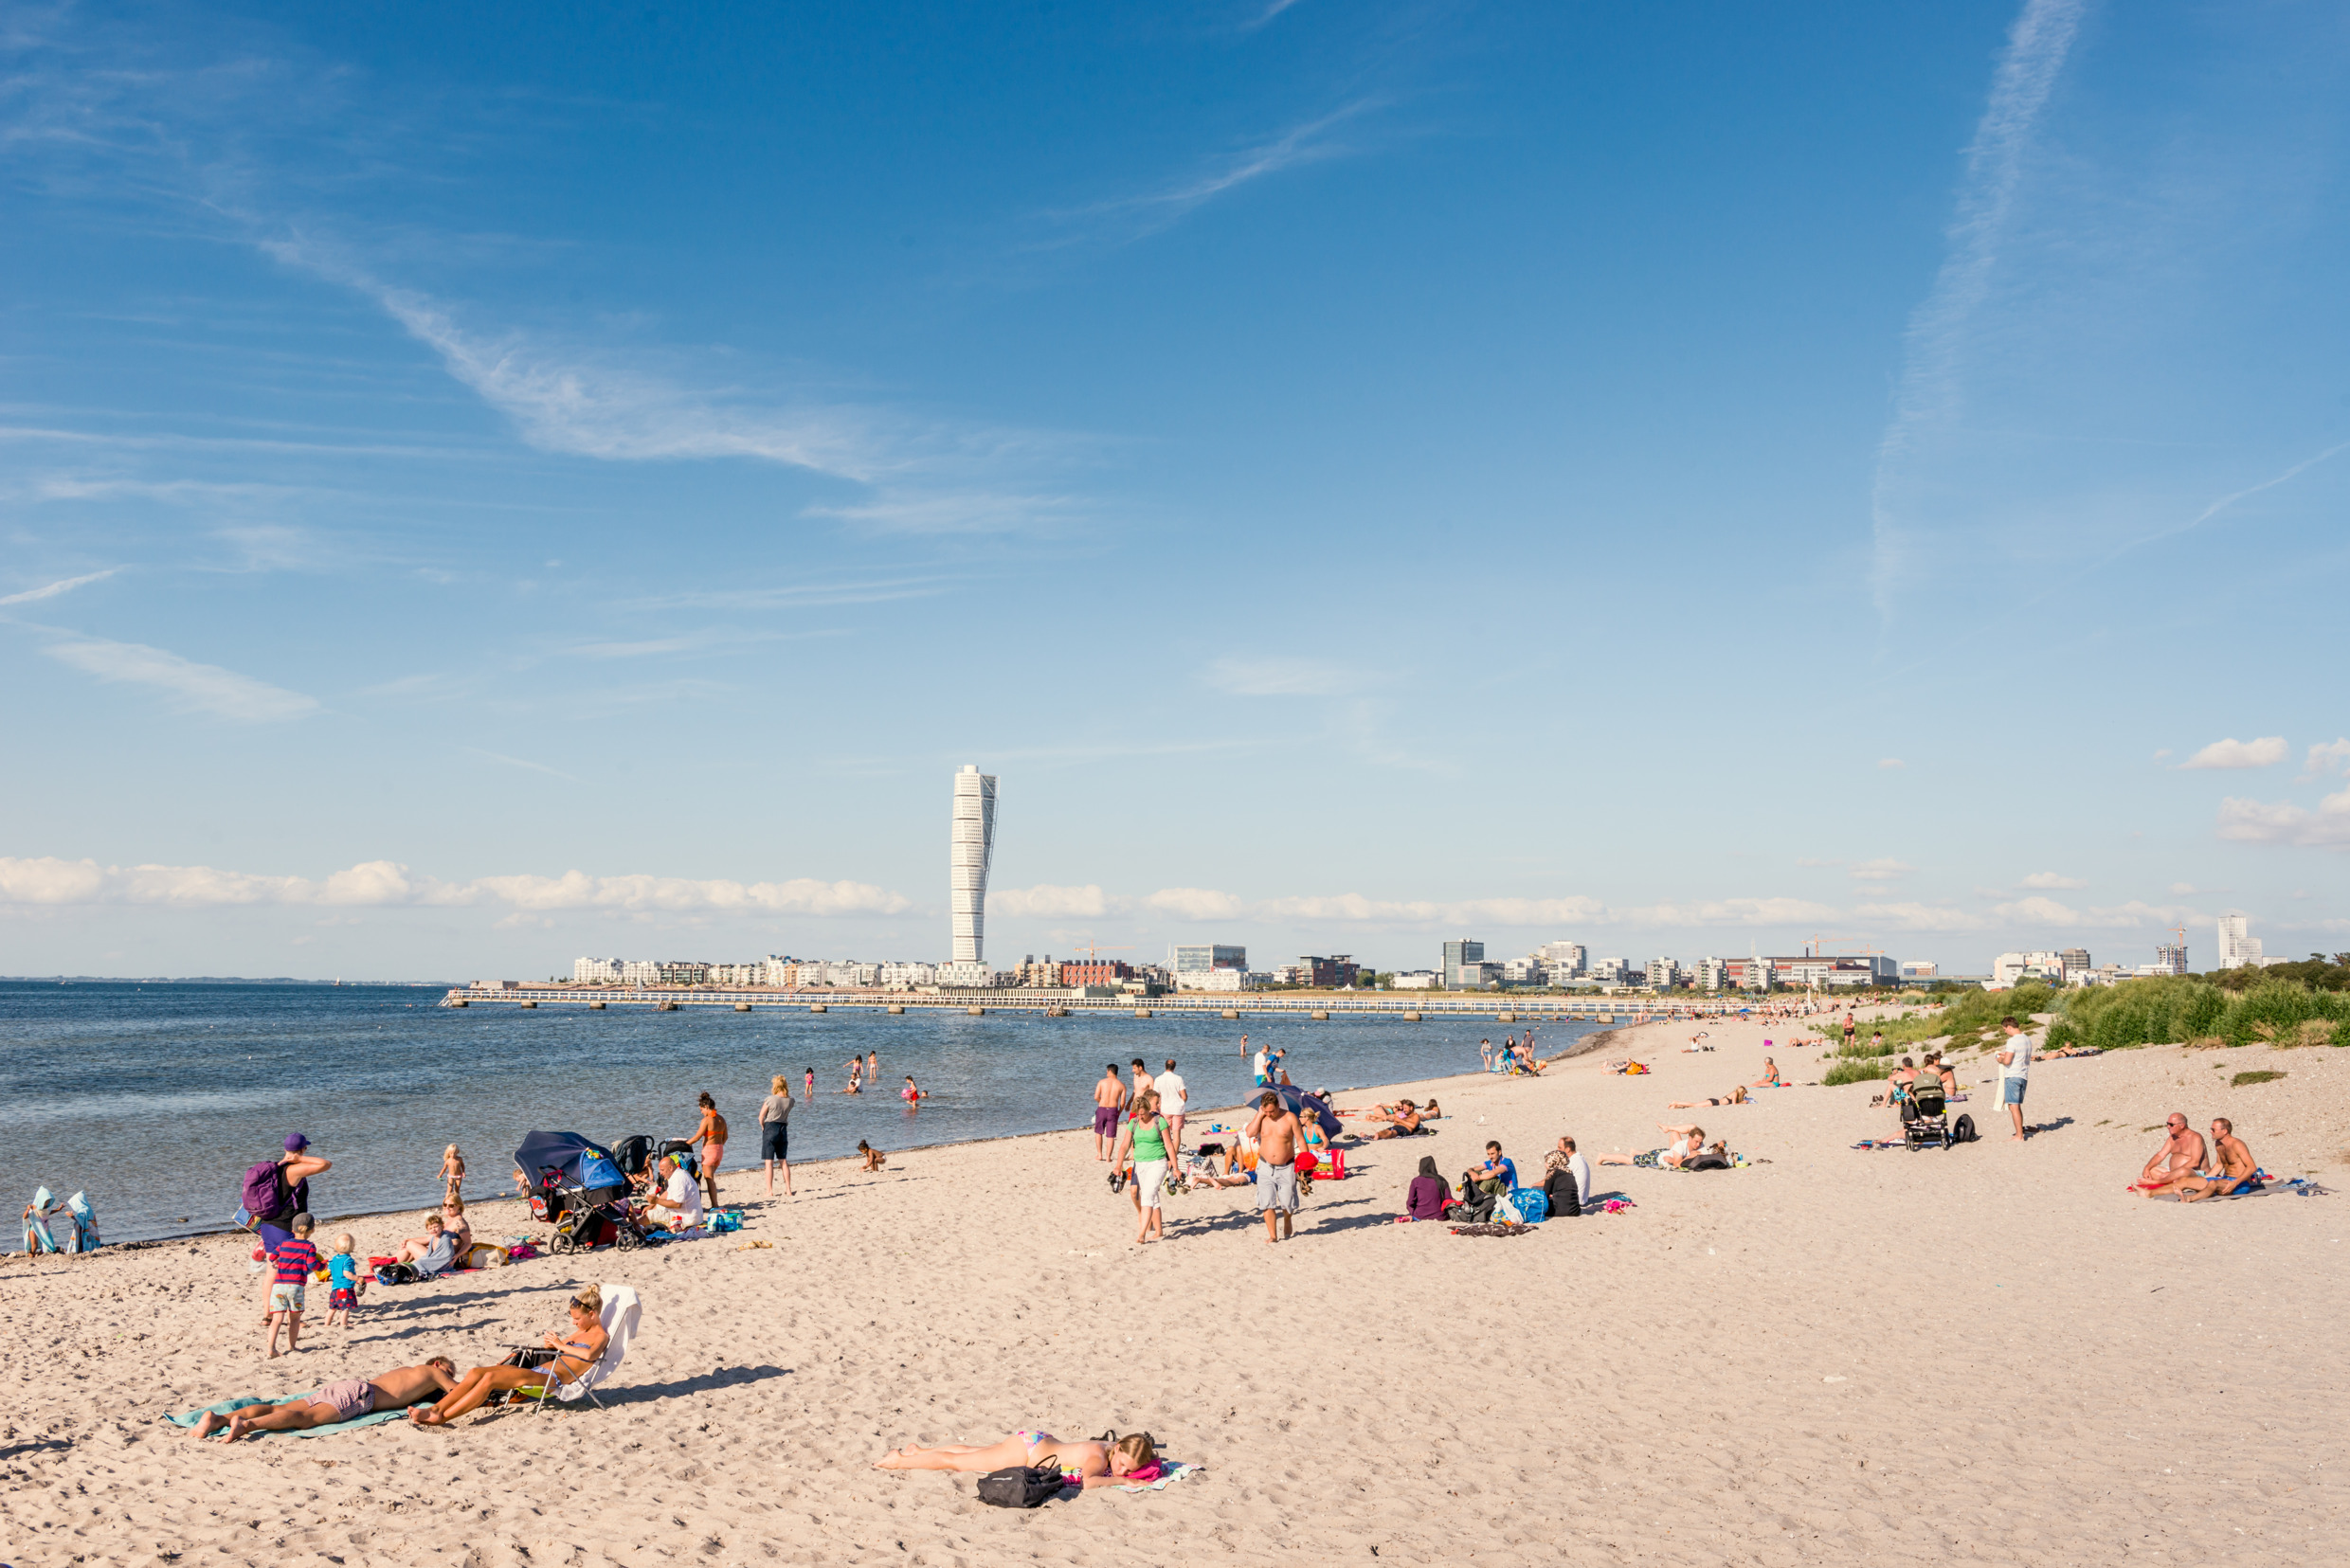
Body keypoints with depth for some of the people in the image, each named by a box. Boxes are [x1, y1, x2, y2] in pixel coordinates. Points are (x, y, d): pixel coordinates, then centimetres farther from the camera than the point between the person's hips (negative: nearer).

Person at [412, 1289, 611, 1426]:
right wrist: (552, 1343, 9)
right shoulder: (580, 1332, 26)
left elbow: (589, 1355, -24)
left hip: (551, 1380, -10)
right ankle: (435, 1409, -17)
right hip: (537, 1373, 10)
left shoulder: (600, 1336, -1)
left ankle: (441, 1417, -26)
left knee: (490, 1378, -25)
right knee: (476, 1372, -8)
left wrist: (561, 1345, -12)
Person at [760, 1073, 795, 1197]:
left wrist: (763, 1127, 8)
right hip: (783, 1129, 5)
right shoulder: (790, 1100, -2)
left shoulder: (770, 1099, -14)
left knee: (769, 1162, 0)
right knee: (783, 1161, 13)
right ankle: (788, 1190, 13)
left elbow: (761, 1116, -7)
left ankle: (769, 1191, 0)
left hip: (770, 1128, -5)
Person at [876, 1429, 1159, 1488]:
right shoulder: (1098, 1457, -33)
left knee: (973, 1452, 26)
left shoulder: (1116, 1451, -12)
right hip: (1028, 1449, -8)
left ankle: (917, 1451, 44)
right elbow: (1088, 1481, -54)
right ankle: (900, 1460, 23)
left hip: (1039, 1443, 8)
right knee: (957, 1461, 7)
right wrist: (1121, 1481, -45)